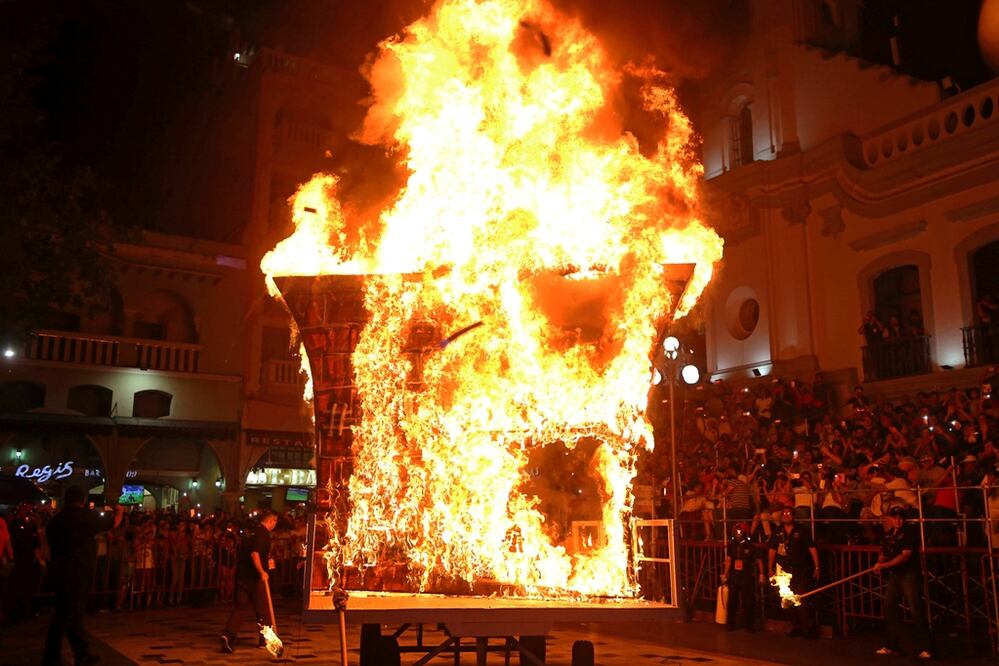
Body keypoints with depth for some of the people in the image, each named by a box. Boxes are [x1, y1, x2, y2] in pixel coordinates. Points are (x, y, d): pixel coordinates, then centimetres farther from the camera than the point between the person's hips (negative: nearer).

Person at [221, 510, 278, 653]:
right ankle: (265, 639, 18)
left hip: (242, 575, 8)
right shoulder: (263, 533, -13)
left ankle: (228, 635, -11)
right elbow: (254, 554, -25)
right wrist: (262, 571, -27)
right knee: (263, 608, 7)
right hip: (255, 577, -7)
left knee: (241, 606, 6)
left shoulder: (251, 531, 15)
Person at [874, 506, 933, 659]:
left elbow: (905, 555, -19)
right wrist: (879, 563, -4)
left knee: (916, 611, -9)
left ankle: (925, 649, -2)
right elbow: (884, 553, 18)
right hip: (894, 575, 7)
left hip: (910, 575, -7)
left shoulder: (909, 532, -12)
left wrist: (884, 565, -19)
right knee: (890, 610, 10)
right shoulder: (888, 534, 9)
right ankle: (892, 646, 21)